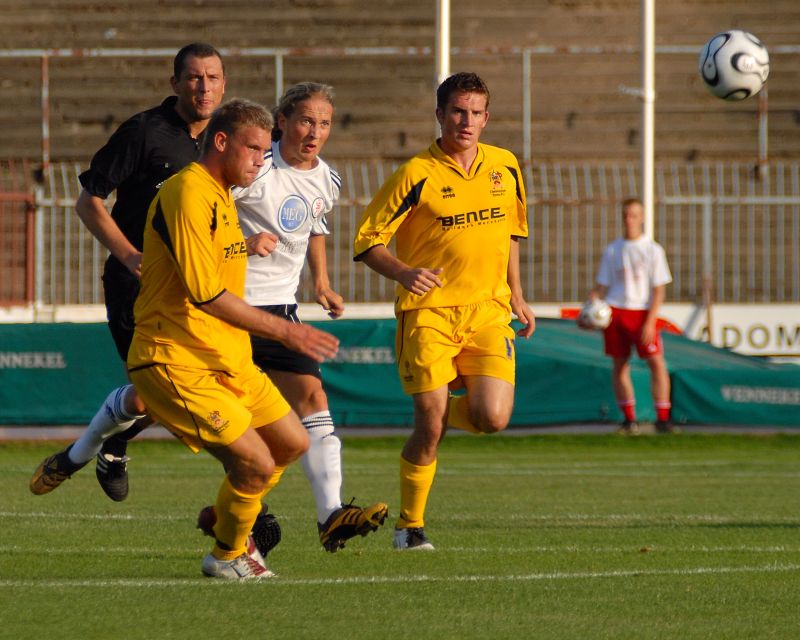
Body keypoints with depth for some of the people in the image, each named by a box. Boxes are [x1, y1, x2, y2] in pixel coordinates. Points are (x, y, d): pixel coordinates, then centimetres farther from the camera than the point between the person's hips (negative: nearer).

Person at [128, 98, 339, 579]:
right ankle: (228, 555, 9)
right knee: (257, 464, -15)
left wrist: (247, 246, 16)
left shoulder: (223, 196, 16)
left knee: (294, 443, 13)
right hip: (177, 363, -10)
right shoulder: (189, 193, -18)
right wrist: (285, 331, -21)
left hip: (228, 359, 10)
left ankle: (227, 518, 33)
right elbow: (206, 295, -23)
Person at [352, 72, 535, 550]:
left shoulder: (505, 166, 8)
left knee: (492, 419, -14)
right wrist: (404, 273, -22)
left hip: (488, 309, 3)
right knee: (430, 429, -8)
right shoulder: (416, 175, -7)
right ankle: (410, 525, 11)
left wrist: (516, 295, 19)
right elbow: (368, 241, -4)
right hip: (428, 312, -3)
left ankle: (453, 406, 22)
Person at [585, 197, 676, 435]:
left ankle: (662, 418, -9)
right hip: (615, 310, 3)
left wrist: (649, 322, -11)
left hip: (643, 312, -3)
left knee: (656, 362, -12)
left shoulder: (653, 250, 2)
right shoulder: (612, 250, 11)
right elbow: (602, 286, 15)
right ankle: (629, 419, 11)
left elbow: (659, 290, -1)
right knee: (620, 364, 3)